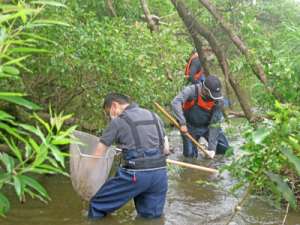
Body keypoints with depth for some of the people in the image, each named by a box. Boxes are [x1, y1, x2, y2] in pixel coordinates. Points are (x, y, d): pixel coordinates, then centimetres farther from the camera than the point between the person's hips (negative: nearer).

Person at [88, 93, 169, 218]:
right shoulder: (154, 116, 16)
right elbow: (166, 150, 17)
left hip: (136, 175, -6)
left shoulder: (118, 122, 0)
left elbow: (97, 155, 1)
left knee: (97, 205, 7)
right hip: (160, 174, 6)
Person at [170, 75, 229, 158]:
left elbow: (214, 123, -16)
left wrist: (211, 148, -17)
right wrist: (182, 123, -49)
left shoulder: (218, 100, -19)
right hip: (191, 126, -2)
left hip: (207, 125, 2)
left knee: (224, 149, -1)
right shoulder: (192, 90, -28)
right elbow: (175, 103, -40)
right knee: (190, 154, -9)